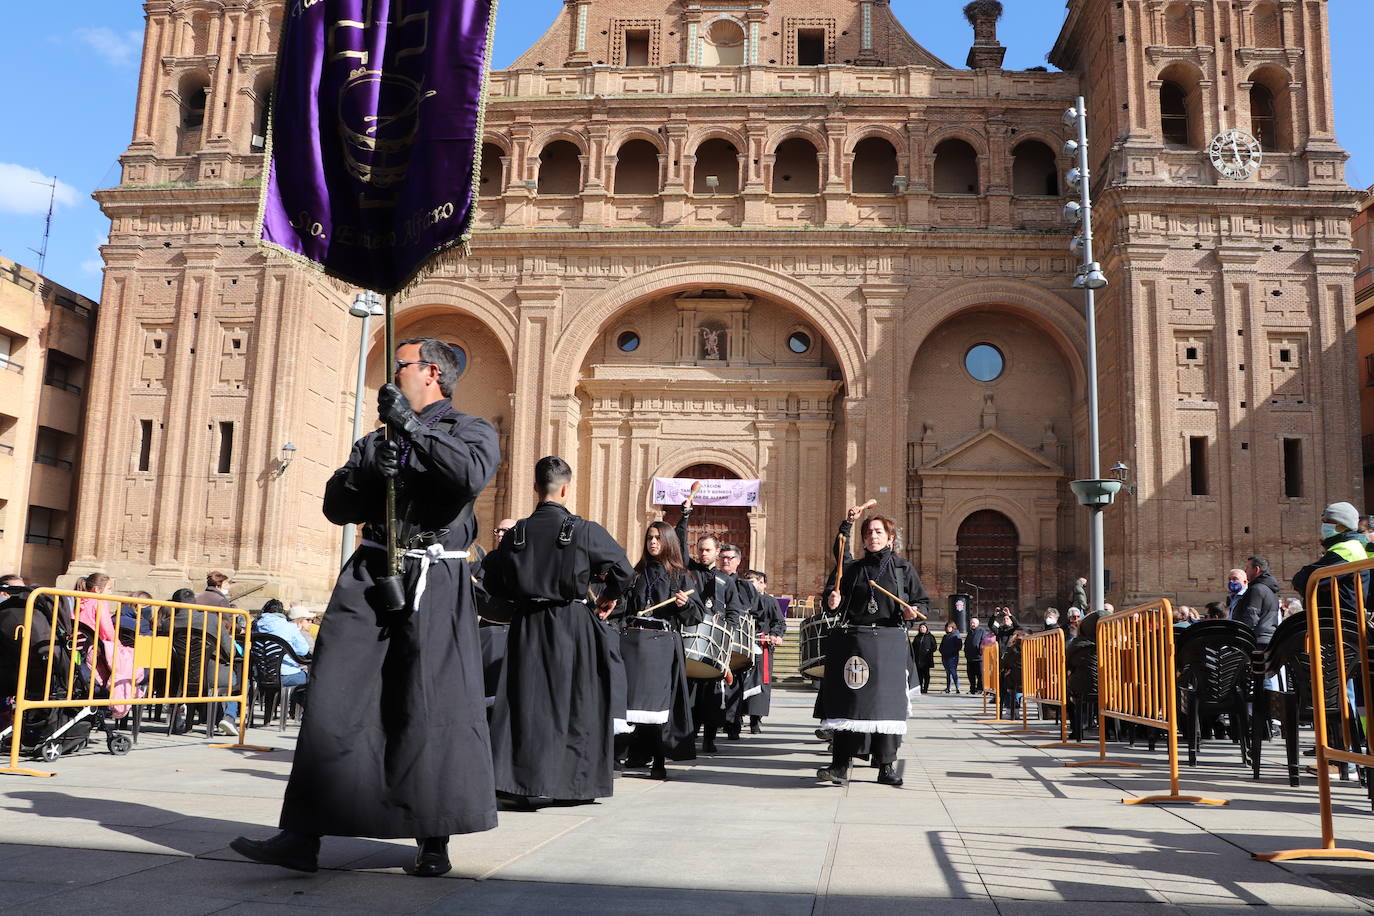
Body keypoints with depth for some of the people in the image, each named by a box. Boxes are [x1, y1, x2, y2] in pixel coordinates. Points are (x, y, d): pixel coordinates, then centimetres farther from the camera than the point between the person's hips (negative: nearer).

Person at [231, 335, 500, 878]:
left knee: (432, 710, -3)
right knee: (333, 703, -2)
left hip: (434, 584, -4)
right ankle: (302, 838, 2)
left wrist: (411, 427, -14)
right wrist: (370, 474, -5)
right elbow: (337, 506, 14)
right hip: (369, 576, 5)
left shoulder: (469, 431, 6)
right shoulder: (375, 440, 22)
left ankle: (434, 841, 9)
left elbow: (473, 475, -18)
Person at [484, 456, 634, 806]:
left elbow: (492, 582, 8)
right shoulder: (585, 531, -9)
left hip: (526, 626, 2)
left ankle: (524, 781, 3)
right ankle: (576, 781, 15)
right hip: (572, 625, -2)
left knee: (527, 701, 6)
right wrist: (610, 596, 11)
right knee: (574, 702, 8)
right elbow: (623, 569, -7)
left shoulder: (517, 532, 1)